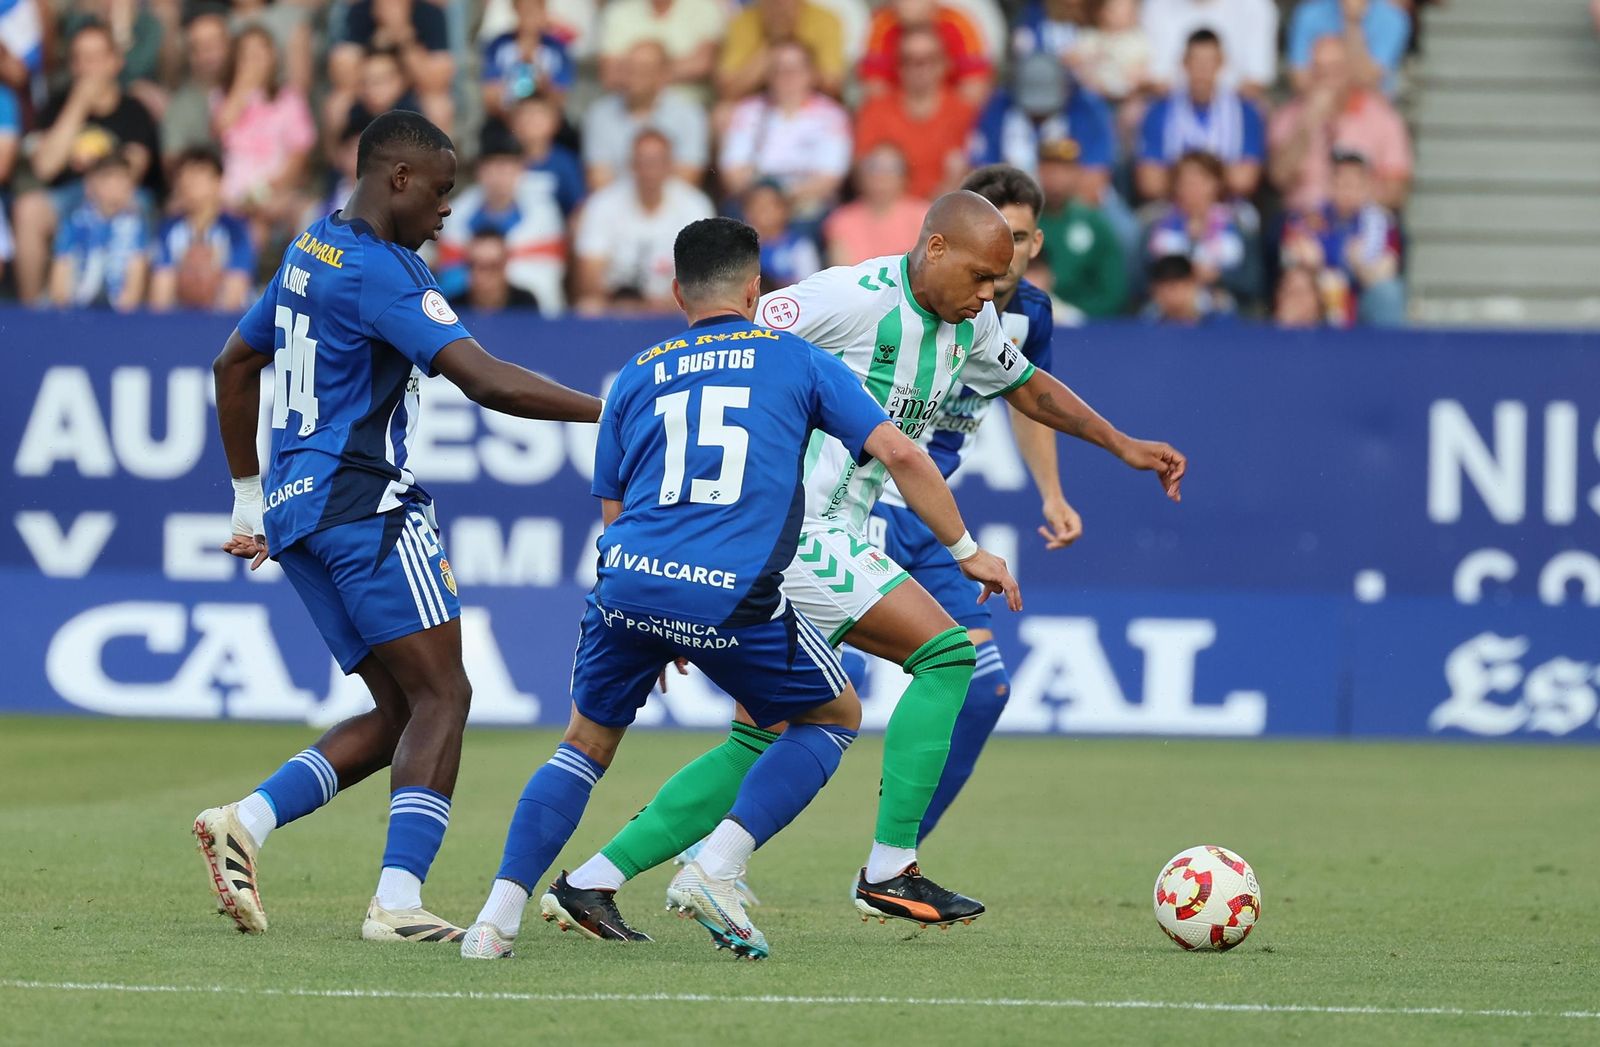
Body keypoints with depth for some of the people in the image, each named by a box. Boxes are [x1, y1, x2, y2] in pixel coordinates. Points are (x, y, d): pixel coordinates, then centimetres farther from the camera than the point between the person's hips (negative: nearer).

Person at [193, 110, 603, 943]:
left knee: (399, 714, 9)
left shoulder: (309, 253, 16)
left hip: (296, 507, 10)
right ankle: (398, 900, -18)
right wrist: (611, 412, -19)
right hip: (365, 505, -10)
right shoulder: (379, 270, -14)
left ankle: (245, 823, -2)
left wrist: (248, 496, 31)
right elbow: (487, 382, -22)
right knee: (442, 695, -9)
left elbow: (235, 365, 26)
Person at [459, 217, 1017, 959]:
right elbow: (898, 454, 7)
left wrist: (658, 636, 33)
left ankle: (500, 913, 5)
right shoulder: (796, 360, 14)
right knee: (835, 717, 20)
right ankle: (715, 869, 3)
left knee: (587, 744, 22)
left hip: (630, 582, 3)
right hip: (734, 599, -3)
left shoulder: (637, 375, 21)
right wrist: (968, 551, 16)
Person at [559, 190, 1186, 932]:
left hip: (832, 537, 9)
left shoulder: (969, 323, 10)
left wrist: (1123, 446, 25)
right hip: (790, 527, -9)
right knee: (944, 650, -14)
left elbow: (1028, 387, 30)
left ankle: (594, 877, 11)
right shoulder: (854, 297, -17)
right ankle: (889, 872, -11)